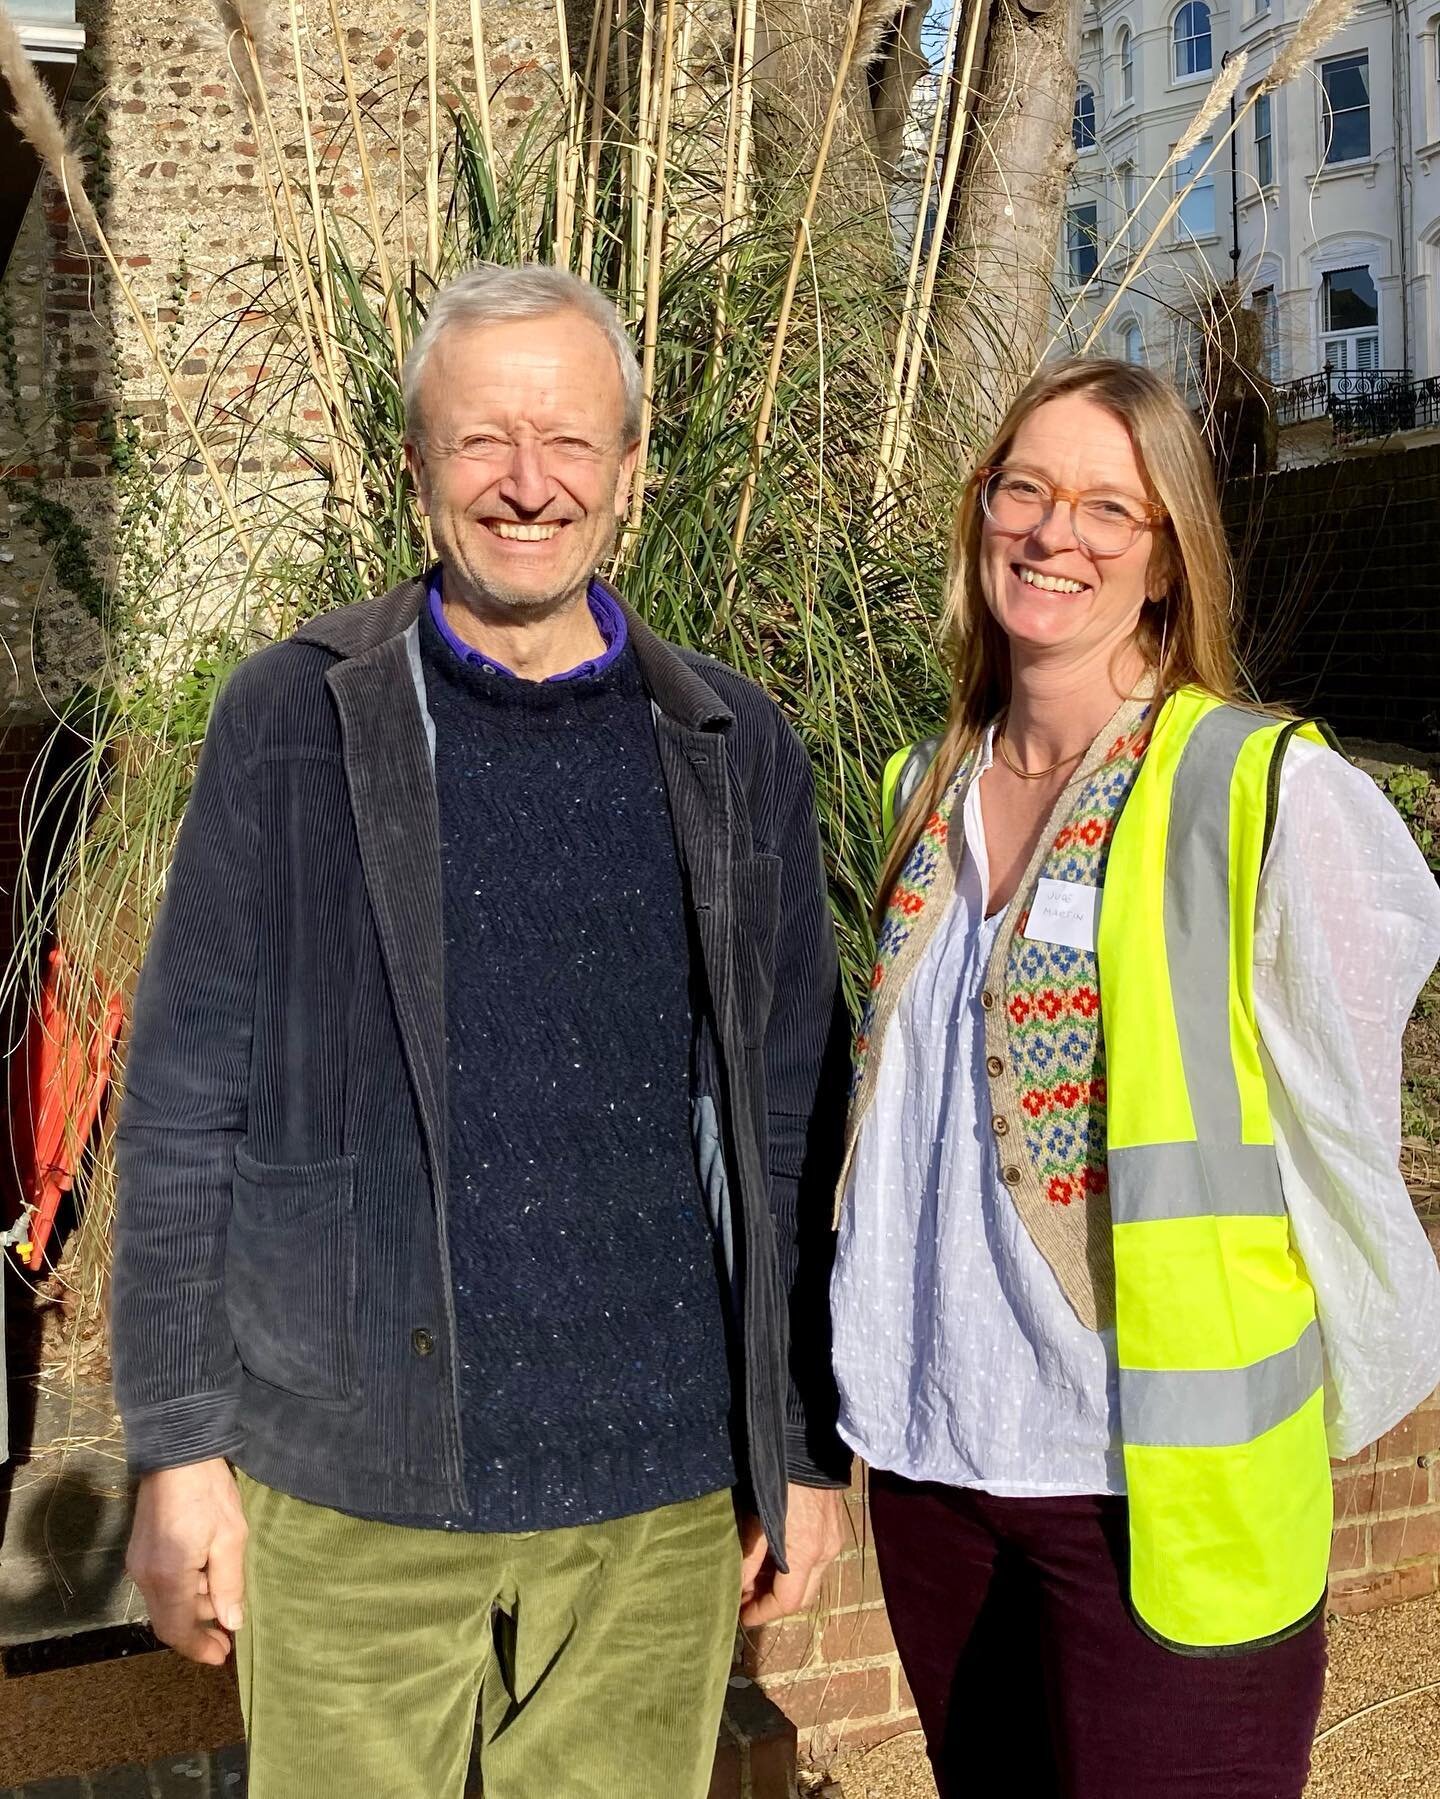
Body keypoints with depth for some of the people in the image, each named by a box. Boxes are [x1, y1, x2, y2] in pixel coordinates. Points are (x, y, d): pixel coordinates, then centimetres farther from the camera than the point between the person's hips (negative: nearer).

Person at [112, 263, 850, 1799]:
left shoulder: (732, 752, 3)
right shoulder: (293, 721, -2)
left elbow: (790, 1129, 6)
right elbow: (185, 1100, -2)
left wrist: (808, 1446, 6)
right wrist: (178, 1444, -4)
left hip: (658, 1496, 2)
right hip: (349, 1492, -1)